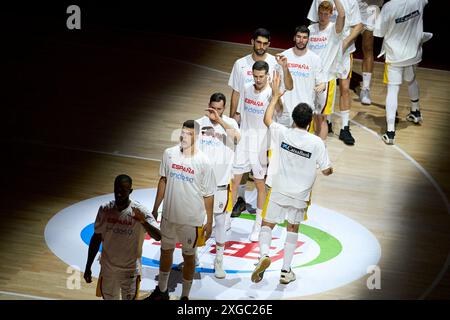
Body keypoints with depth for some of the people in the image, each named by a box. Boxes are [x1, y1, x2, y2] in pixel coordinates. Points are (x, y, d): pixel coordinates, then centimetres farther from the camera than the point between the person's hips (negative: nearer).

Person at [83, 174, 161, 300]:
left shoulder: (140, 211, -16)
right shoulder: (104, 210, -5)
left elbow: (158, 237, -26)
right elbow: (96, 239, 4)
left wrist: (143, 221, -44)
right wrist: (88, 267, 5)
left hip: (130, 270, -3)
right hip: (108, 269, 3)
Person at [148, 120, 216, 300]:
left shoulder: (203, 162, -16)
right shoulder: (169, 154, -6)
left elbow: (208, 195, -9)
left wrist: (209, 222, -6)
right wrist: (155, 209, 12)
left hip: (191, 219, -4)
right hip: (169, 215, 4)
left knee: (188, 256, 10)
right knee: (166, 251, 19)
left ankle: (185, 296, 24)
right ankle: (162, 290, 37)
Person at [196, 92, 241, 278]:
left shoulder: (230, 123, -6)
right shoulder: (199, 123, -2)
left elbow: (237, 137, -29)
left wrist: (219, 120, -34)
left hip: (221, 183, -2)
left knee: (221, 222, 3)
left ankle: (219, 262, 13)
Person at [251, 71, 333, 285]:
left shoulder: (282, 133, -14)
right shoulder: (317, 143, -17)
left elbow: (267, 120, 8)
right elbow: (326, 171, -9)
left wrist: (275, 96, 17)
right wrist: (330, 168, 14)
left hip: (278, 191, 0)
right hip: (300, 195, 0)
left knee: (268, 223, 12)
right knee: (293, 228, 18)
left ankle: (264, 254, -16)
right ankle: (286, 271, 17)